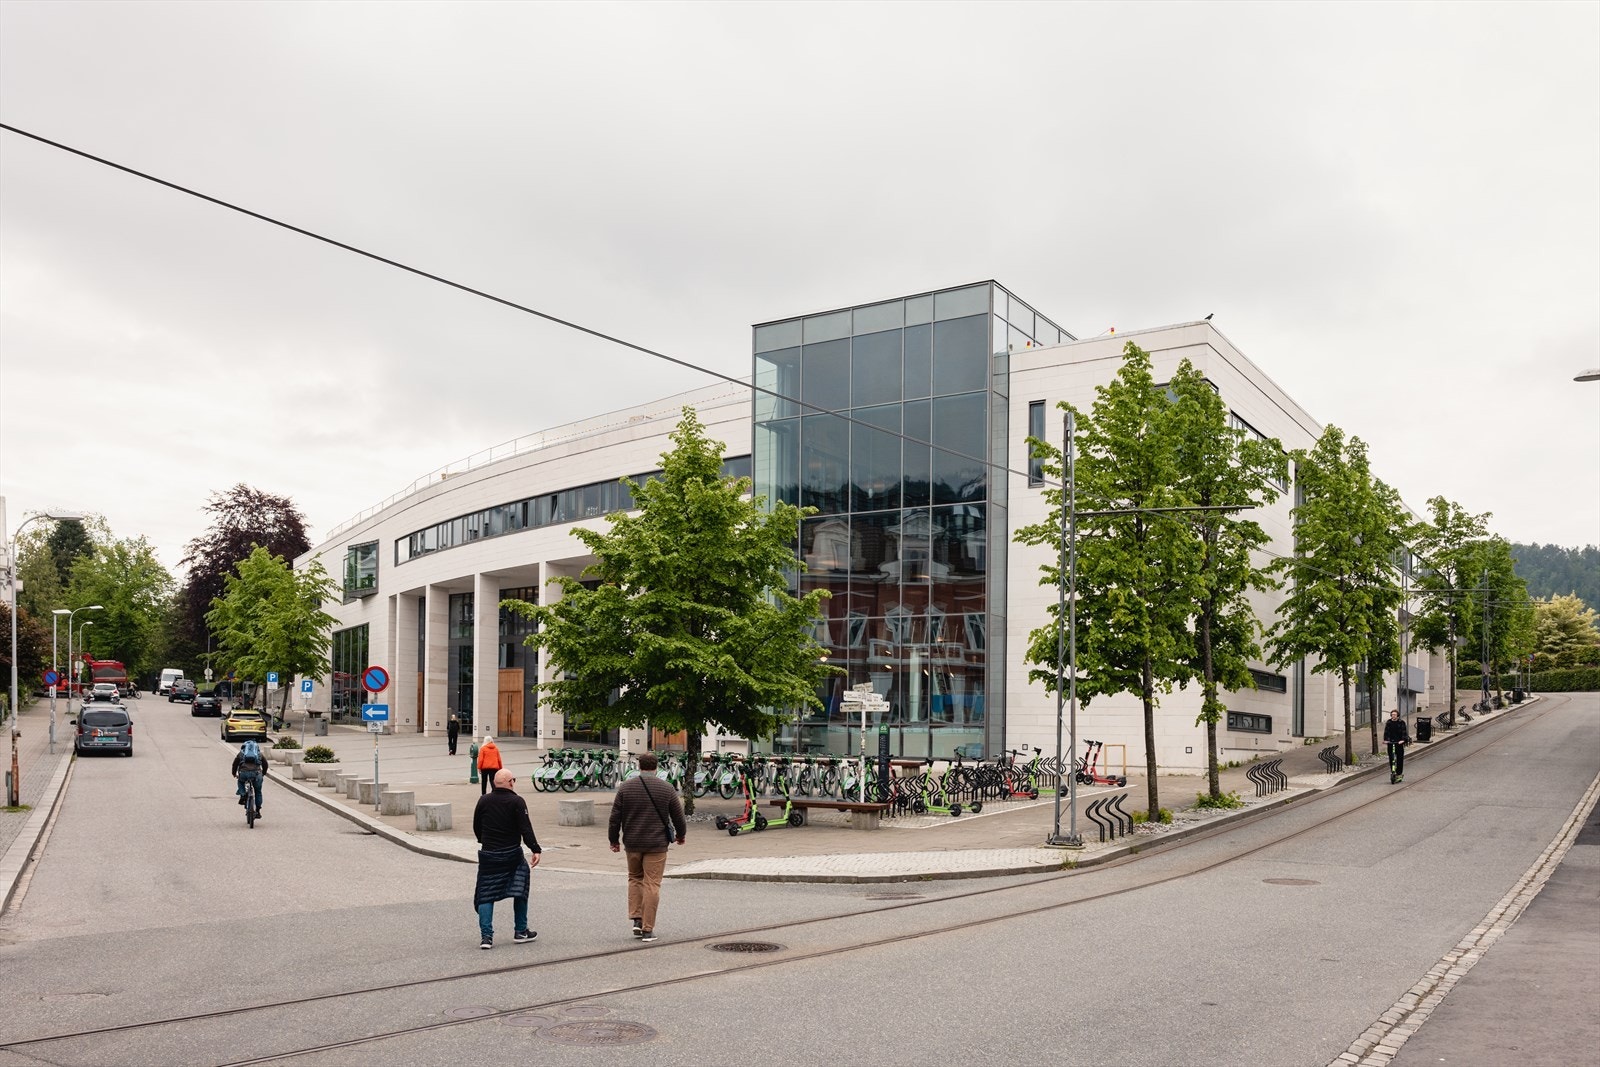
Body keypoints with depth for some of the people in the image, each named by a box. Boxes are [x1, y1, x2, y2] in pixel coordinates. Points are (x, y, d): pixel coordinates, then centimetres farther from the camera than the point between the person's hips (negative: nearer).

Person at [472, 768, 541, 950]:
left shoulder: (483, 801, 4)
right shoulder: (516, 802, -8)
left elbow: (476, 826, 14)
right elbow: (525, 828, -15)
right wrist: (535, 850, -13)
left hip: (487, 854, 3)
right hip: (512, 854, -3)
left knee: (485, 896, 6)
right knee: (520, 891, 13)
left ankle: (486, 936, -5)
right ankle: (521, 932, 15)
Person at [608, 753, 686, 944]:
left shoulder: (625, 787, -2)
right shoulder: (667, 789, -4)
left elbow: (615, 817, 0)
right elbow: (678, 817, 2)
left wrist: (614, 840, 12)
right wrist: (681, 835, 20)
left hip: (632, 843, 2)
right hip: (657, 843, -2)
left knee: (635, 879, 21)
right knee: (652, 884, 2)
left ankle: (637, 920, 11)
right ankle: (647, 930, 1)